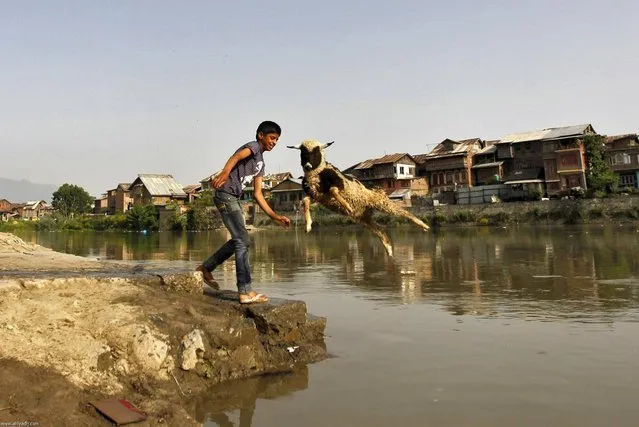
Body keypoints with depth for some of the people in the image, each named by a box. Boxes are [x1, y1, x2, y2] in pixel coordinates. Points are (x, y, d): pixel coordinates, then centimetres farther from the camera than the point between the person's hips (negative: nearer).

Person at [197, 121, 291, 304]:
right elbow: (237, 156, -26)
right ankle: (245, 291, -12)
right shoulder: (253, 146, -3)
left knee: (239, 241, 18)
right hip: (226, 196, -10)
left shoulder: (260, 163, 22)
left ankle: (206, 268, 31)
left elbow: (258, 194, 18)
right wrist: (225, 173, -46)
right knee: (242, 241, -12)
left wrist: (275, 216, 12)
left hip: (234, 199, 10)